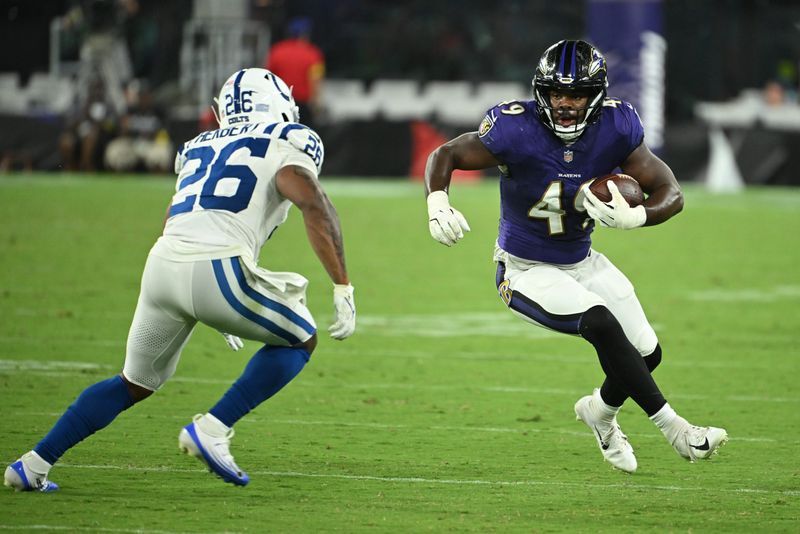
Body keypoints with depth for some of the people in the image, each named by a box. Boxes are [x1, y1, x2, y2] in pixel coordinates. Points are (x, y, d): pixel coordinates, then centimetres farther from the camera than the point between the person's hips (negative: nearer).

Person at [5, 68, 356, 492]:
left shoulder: (200, 148, 29)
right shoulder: (286, 142, 10)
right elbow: (315, 207, -7)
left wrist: (217, 311, 40)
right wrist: (342, 288, -6)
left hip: (162, 266, 6)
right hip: (218, 269, -6)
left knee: (135, 384, 24)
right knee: (299, 341, 17)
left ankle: (34, 464, 20)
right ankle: (212, 430, 2)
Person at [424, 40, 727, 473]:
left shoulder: (615, 129, -16)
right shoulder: (517, 131, -25)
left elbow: (671, 193, -12)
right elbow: (446, 154, -11)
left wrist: (633, 217, -33)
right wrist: (437, 203, -30)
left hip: (582, 262, 5)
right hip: (527, 270, -5)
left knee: (646, 353, 8)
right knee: (602, 324, -28)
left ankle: (600, 411, 41)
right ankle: (673, 427, -21)